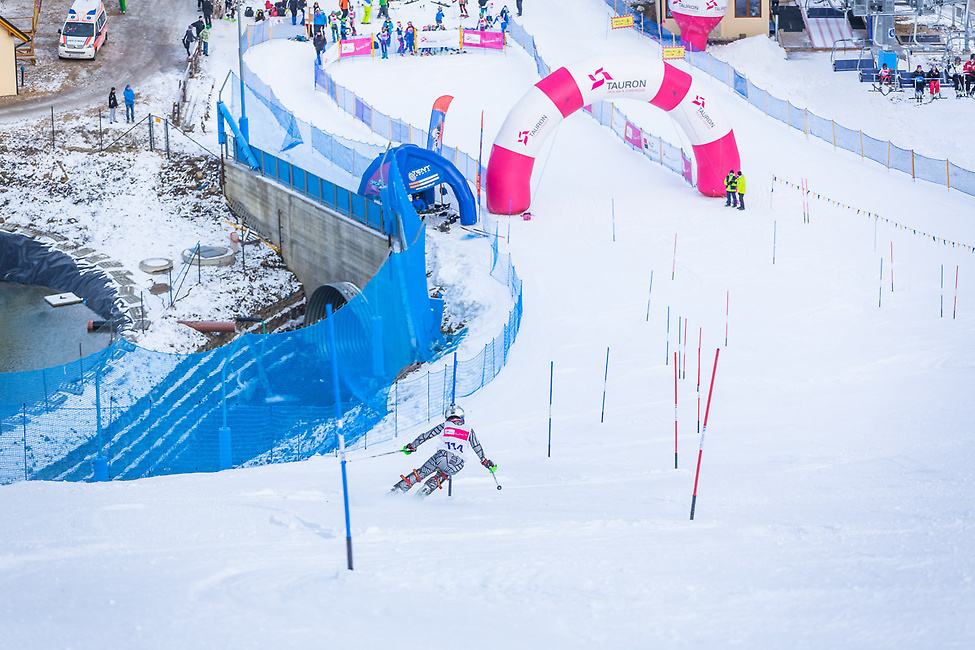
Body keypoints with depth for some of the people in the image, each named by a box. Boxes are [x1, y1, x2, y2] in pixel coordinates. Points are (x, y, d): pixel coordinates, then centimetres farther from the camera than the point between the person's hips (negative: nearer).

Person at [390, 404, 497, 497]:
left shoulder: (444, 426, 16)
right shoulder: (468, 430, 19)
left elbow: (425, 436, 17)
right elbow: (477, 448, 18)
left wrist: (412, 446, 27)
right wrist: (486, 462, 26)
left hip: (442, 456, -1)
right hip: (457, 463, 1)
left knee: (422, 472, 16)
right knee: (442, 475, 32)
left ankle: (397, 489, 8)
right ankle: (425, 490, 12)